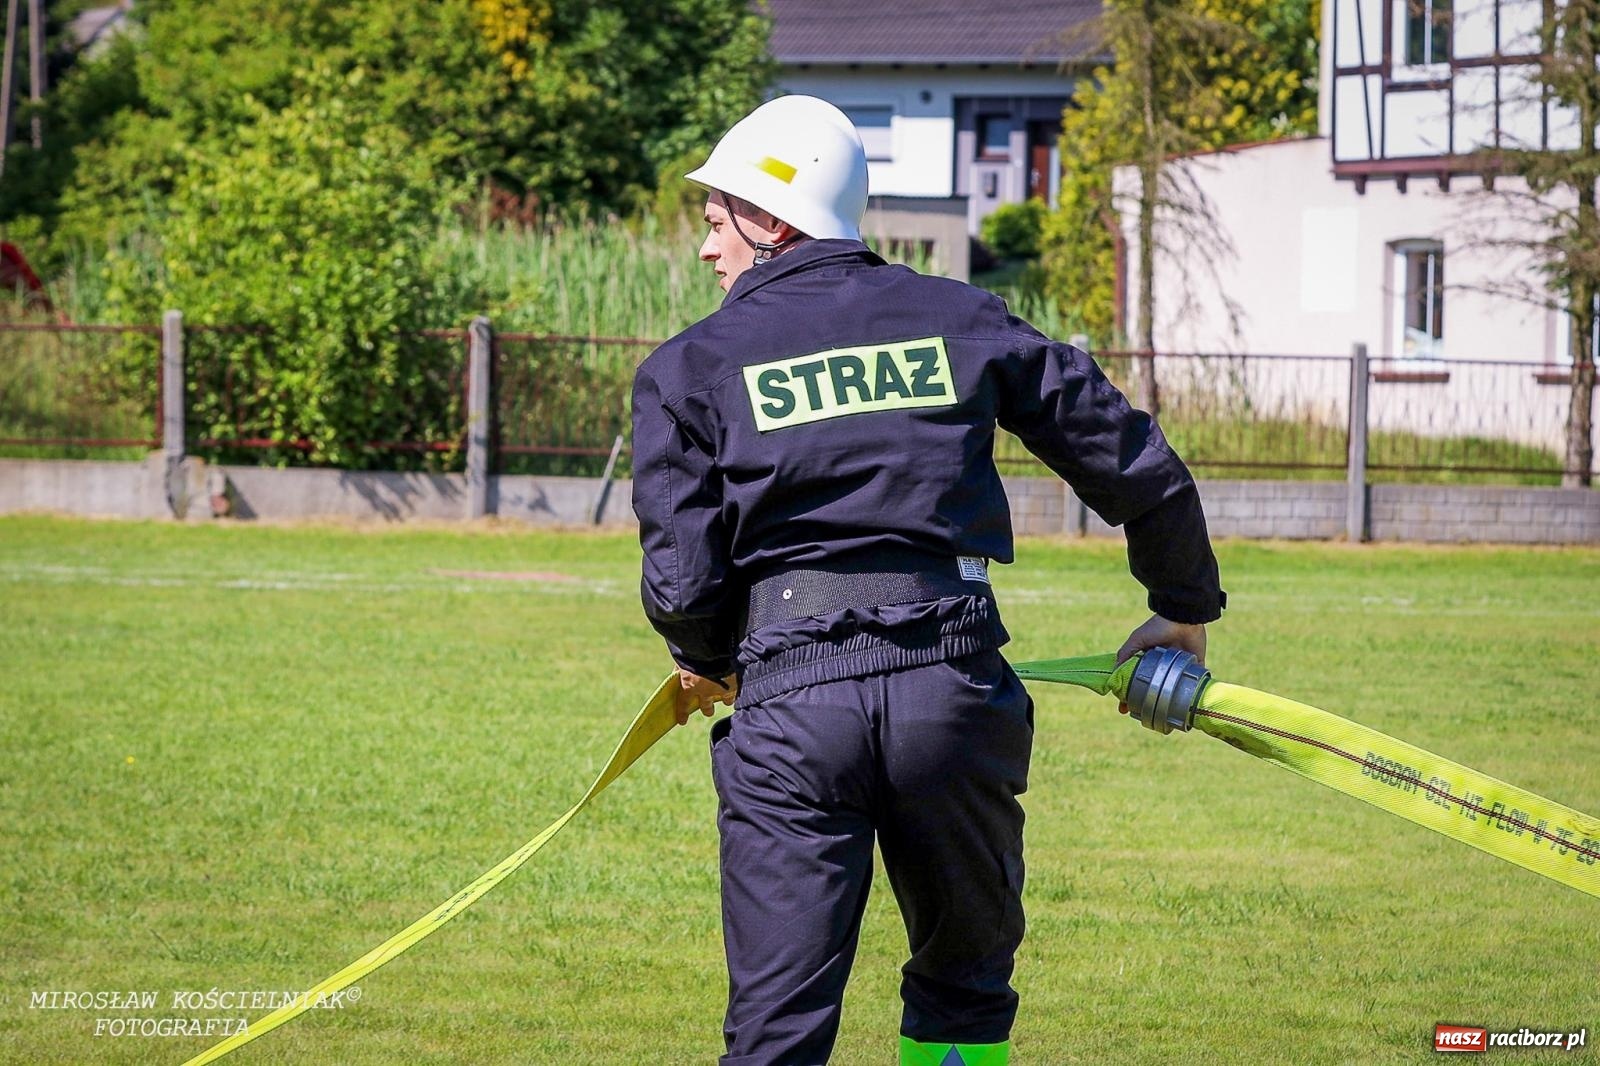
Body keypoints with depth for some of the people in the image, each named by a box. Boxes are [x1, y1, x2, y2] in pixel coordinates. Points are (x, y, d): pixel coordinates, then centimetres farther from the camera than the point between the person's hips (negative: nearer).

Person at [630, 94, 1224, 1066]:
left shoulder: (691, 368, 6)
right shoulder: (961, 321, 13)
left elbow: (682, 587, 0)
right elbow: (1136, 467, 15)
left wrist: (709, 663, 23)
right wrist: (1186, 609, 30)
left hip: (790, 700, -2)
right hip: (953, 687, 2)